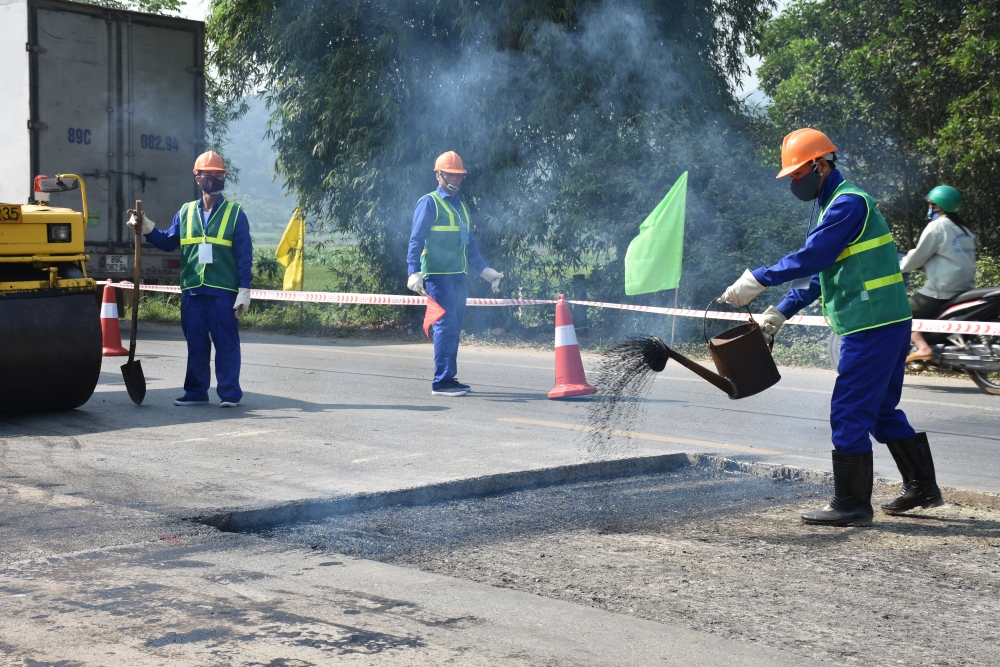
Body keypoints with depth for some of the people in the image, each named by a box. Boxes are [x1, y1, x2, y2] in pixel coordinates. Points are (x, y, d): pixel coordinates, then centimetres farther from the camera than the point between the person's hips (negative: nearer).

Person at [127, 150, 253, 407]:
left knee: (226, 342, -2)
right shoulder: (186, 212, 12)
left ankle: (230, 393, 3)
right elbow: (168, 242, 13)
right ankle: (196, 391, 16)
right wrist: (147, 228, -4)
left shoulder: (235, 213, 2)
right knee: (195, 344, 9)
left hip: (223, 291, -4)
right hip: (192, 290, 4)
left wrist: (244, 290, -8)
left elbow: (244, 256, -1)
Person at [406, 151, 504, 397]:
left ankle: (449, 378, 15)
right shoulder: (429, 203, -3)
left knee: (454, 327, 9)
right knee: (445, 324, -12)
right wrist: (414, 272, -20)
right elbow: (416, 240, -10)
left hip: (458, 275, 8)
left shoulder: (461, 206, 20)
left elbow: (470, 243, 26)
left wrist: (484, 270, 21)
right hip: (437, 275, -8)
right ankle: (441, 382, -11)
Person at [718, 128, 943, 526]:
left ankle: (852, 506, -3)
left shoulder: (848, 203, -13)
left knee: (849, 414, -7)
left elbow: (810, 258, -20)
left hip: (872, 325, -10)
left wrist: (757, 280, -14)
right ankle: (922, 487, 26)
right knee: (882, 410, 18)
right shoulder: (837, 204, 19)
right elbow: (819, 273, 22)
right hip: (887, 324, 10)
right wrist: (781, 312, 17)